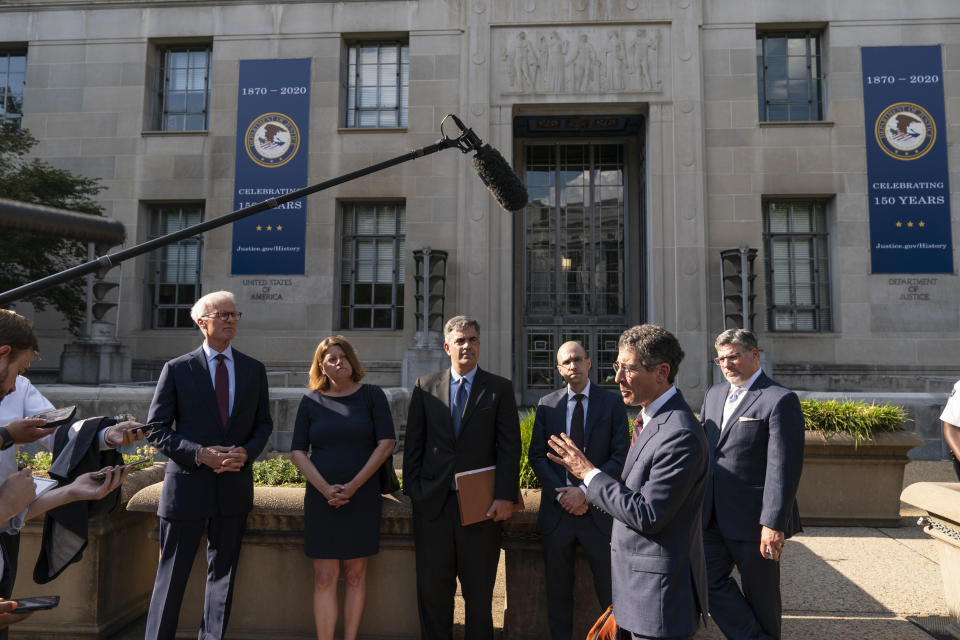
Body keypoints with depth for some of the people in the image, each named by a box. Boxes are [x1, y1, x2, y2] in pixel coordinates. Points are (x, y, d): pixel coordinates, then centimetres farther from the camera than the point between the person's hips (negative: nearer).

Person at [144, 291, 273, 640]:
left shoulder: (254, 370, 6)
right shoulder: (177, 369, -3)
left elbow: (263, 423, 10)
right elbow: (156, 429, -3)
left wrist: (247, 452, -9)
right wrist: (200, 453, -16)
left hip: (235, 485, 3)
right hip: (187, 485, -3)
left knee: (223, 573, 15)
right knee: (172, 576, 8)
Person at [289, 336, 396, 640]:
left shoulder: (372, 395, 2)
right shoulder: (311, 401, 6)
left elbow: (387, 443, -4)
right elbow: (297, 452, 3)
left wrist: (353, 485, -11)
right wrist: (326, 489, -10)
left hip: (362, 497, -1)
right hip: (321, 498, 1)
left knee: (355, 574, 6)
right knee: (324, 578, 2)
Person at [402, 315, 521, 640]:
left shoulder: (499, 388, 2)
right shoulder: (425, 387, 7)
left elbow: (509, 447, -2)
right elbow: (413, 445, 8)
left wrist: (505, 496, -11)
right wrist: (412, 490, 0)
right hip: (433, 504, 2)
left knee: (479, 593, 10)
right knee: (432, 590, 12)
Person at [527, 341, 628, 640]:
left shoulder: (612, 403, -1)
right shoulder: (546, 404, 4)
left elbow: (620, 457, -6)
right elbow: (537, 456, 3)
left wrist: (585, 490, -15)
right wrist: (560, 493, -10)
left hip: (599, 509, -2)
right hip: (557, 508, 2)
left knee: (610, 590, 8)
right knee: (558, 591, 14)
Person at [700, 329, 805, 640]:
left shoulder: (780, 400, -12)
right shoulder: (714, 394, 10)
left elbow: (784, 468, -17)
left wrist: (774, 524, -20)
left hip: (754, 521, -6)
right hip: (713, 517, 7)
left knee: (760, 594, 10)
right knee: (708, 579, 8)